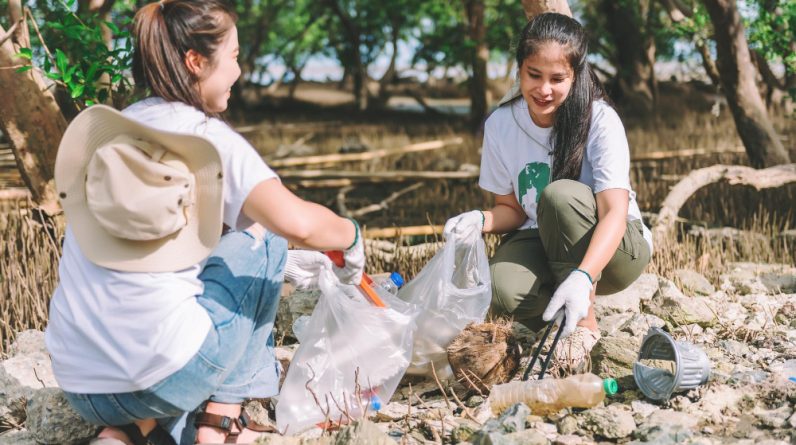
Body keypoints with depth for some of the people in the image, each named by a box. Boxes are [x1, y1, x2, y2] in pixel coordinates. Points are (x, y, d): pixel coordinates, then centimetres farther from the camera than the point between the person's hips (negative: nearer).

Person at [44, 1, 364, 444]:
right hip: (163, 375, -6)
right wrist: (351, 234, 2)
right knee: (261, 243, 15)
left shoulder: (107, 133, 12)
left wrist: (281, 264, 29)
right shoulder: (210, 139, -7)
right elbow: (295, 222, -21)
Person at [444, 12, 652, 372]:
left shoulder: (600, 120, -20)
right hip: (542, 245, 2)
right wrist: (482, 220, -21)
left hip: (613, 248, -2)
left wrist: (582, 276, -49)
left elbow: (615, 212, -31)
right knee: (502, 290, -34)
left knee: (560, 194, -35)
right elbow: (511, 209, 4)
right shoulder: (500, 124, -7)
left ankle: (584, 323, -18)